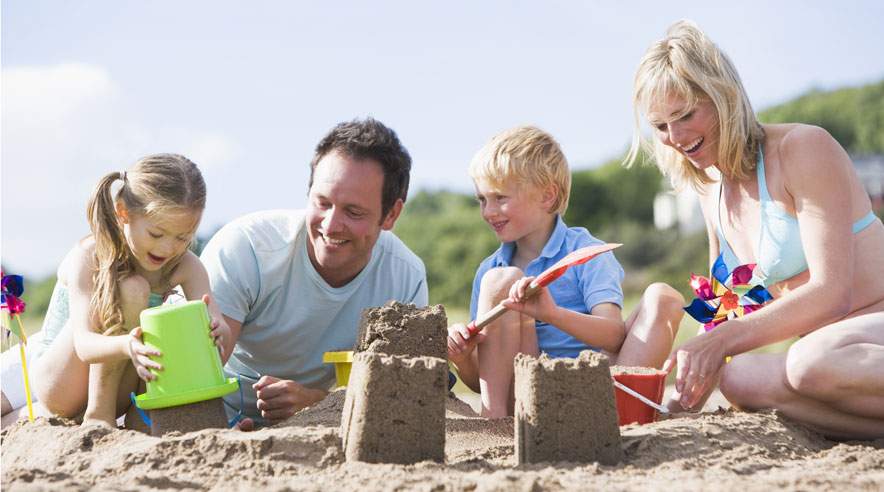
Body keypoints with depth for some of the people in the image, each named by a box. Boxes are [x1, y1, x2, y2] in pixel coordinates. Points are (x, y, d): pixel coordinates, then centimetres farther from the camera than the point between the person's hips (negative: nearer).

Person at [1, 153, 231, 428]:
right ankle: (98, 414, -24)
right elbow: (84, 344, -33)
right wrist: (126, 346, -55)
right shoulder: (88, 258, -22)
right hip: (58, 384, -4)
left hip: (119, 389, 4)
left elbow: (215, 323, -24)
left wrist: (217, 330, -49)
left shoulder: (186, 267, -10)